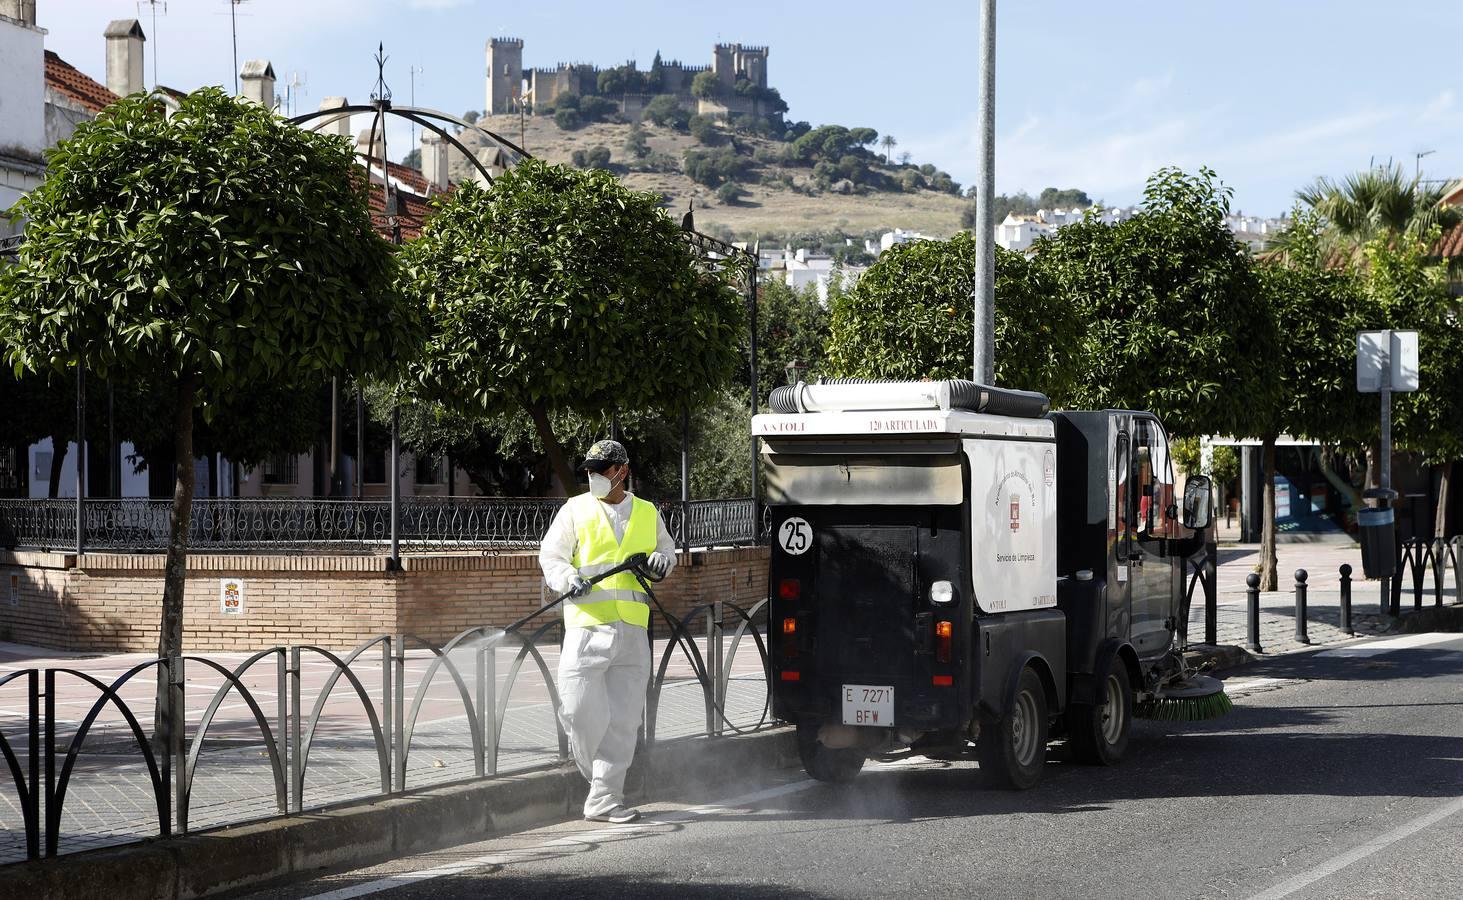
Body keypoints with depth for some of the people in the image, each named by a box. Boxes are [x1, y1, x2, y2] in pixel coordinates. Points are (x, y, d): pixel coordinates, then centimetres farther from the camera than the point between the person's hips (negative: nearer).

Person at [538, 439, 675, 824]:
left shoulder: (647, 513, 15)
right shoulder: (575, 509, 7)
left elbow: (666, 546, 30)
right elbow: (551, 556, 3)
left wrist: (661, 559, 6)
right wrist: (568, 579, -18)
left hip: (633, 630, 3)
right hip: (587, 624, -2)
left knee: (623, 719, 0)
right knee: (580, 709, -10)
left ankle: (605, 799, 4)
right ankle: (600, 782, 14)